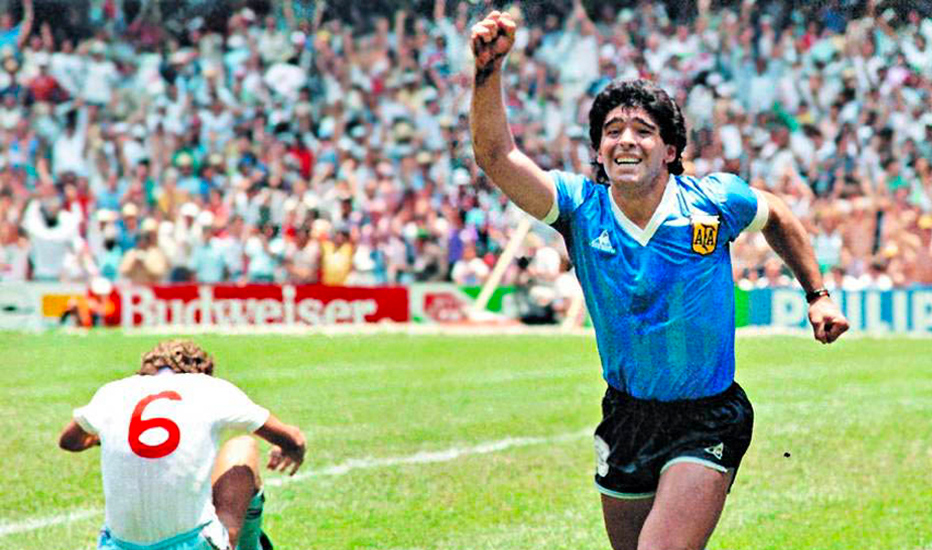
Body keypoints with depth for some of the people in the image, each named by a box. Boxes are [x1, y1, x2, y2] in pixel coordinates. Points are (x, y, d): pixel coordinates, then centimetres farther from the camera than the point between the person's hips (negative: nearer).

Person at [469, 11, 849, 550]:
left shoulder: (713, 201, -9)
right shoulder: (581, 207, -9)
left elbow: (777, 215, 14)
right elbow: (496, 154, -23)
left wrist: (818, 294, 15)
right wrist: (489, 71, -37)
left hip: (708, 421, -3)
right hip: (626, 418, 3)